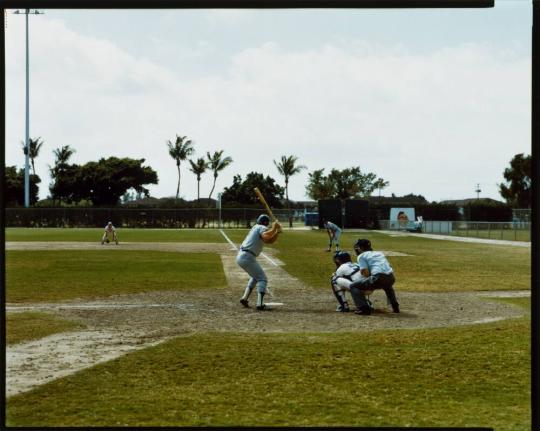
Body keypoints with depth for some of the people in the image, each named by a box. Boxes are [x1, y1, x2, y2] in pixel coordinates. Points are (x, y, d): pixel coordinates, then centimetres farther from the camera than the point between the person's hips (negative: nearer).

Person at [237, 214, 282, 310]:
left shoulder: (256, 228, 24)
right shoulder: (262, 228, -3)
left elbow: (270, 241, 22)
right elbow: (266, 236, -27)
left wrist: (277, 232, 9)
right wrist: (274, 228, -12)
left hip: (240, 256, 9)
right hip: (247, 257, -9)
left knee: (256, 276, 27)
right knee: (262, 278, -5)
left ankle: (244, 298, 22)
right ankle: (260, 304, -17)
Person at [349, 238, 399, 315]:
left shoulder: (361, 256, 11)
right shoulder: (379, 253, 30)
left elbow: (366, 273, -3)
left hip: (378, 278, -7)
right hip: (391, 278, 7)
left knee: (353, 286, 7)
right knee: (388, 286, 44)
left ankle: (364, 308, -7)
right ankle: (395, 306, 33)